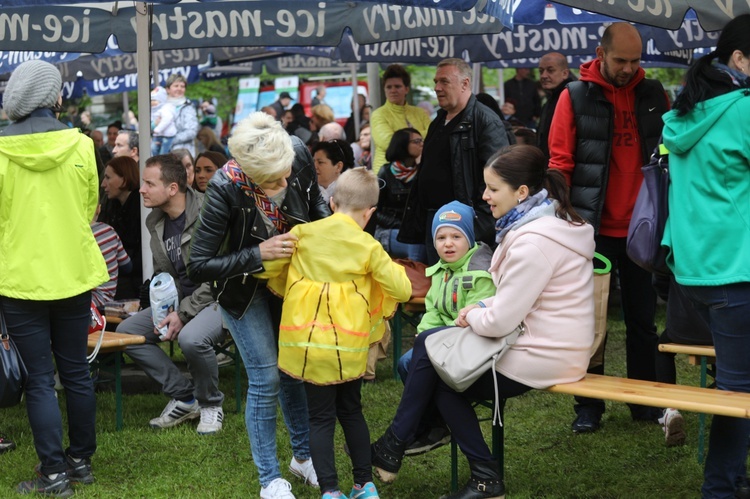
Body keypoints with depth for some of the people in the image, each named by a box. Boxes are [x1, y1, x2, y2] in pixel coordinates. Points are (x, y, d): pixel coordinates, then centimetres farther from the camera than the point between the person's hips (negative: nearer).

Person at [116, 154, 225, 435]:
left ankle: (211, 404, -7)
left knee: (191, 337, -37)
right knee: (126, 331, -7)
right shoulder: (156, 222, 7)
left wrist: (184, 314, -20)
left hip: (217, 299, -8)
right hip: (179, 302, 8)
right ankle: (184, 398, 1)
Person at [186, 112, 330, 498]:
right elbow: (198, 267, -30)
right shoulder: (226, 188, -36)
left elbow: (314, 200, 1)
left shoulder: (299, 155, -24)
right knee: (266, 379, -4)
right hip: (243, 288, -4)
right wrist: (259, 255, -37)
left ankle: (303, 455, 34)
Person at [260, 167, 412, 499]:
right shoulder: (368, 248, -4)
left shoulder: (303, 234, -1)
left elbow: (268, 269, 1)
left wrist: (286, 291, 20)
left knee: (321, 416, 6)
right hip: (350, 345, 1)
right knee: (351, 411, 18)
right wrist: (392, 268, 18)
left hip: (307, 341, 0)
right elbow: (402, 290, -3)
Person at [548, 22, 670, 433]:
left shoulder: (654, 95, 6)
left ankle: (645, 403, 21)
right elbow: (559, 163, -4)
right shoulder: (576, 96, -3)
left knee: (643, 319, 10)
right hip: (594, 229, -3)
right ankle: (588, 405, 14)